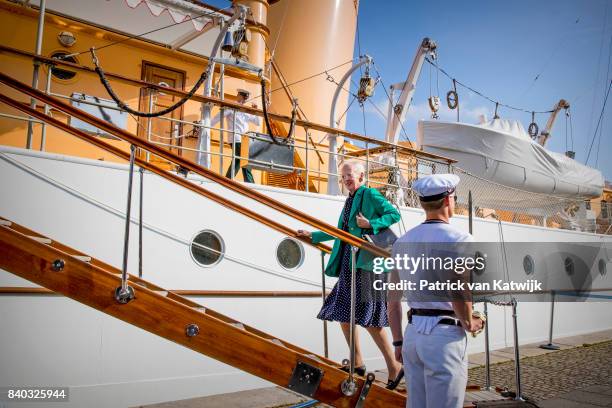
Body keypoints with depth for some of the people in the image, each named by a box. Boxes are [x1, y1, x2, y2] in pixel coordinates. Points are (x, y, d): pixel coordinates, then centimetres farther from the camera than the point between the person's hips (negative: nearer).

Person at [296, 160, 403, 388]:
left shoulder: (370, 194, -5)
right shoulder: (350, 200, 19)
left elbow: (394, 214, -12)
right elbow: (341, 232, 28)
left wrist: (370, 224, -22)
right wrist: (312, 236, 32)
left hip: (366, 262, -9)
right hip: (348, 264, 10)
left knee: (369, 318, -10)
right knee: (344, 313, 12)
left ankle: (394, 366, 2)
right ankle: (358, 365, 25)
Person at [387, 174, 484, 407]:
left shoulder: (402, 241, 9)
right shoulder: (458, 239, -10)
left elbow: (393, 298, 11)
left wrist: (398, 341, 17)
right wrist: (469, 324, -3)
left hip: (413, 334, 6)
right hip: (444, 335, -6)